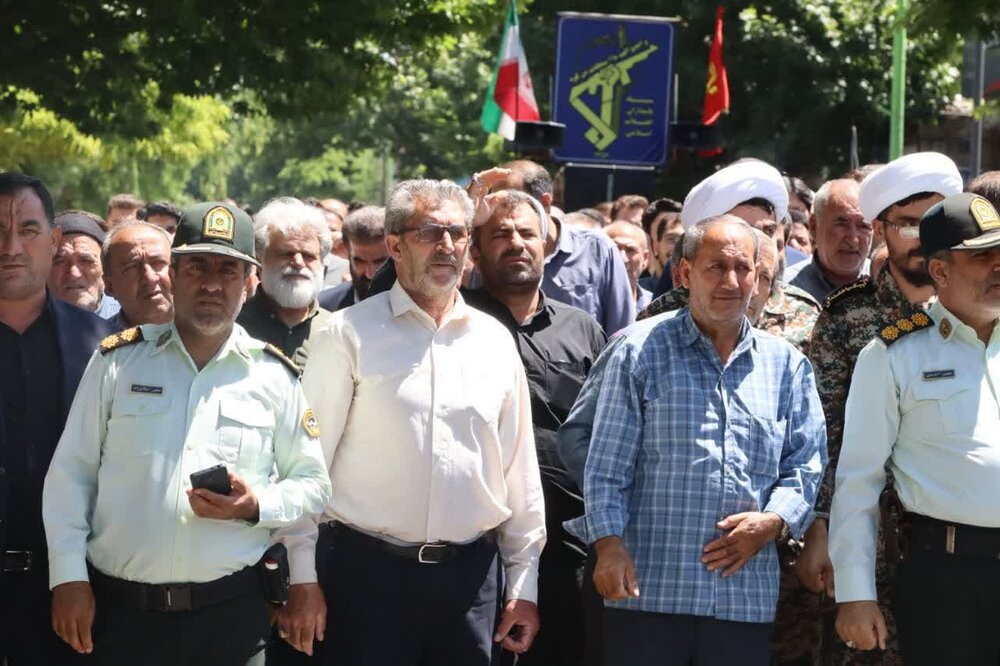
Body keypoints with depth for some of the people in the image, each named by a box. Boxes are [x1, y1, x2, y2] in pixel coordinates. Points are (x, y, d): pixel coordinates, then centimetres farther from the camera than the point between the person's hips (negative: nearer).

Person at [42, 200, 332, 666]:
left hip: (231, 611, 0)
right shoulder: (118, 360, 4)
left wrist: (256, 506, -10)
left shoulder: (274, 376, 5)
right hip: (119, 607, 0)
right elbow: (71, 473, 5)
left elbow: (311, 483, 10)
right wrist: (68, 575, -2)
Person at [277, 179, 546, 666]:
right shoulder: (350, 334, -2)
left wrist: (523, 584, 11)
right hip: (368, 569, -3)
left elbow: (519, 469, 12)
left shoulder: (495, 340, 10)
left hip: (470, 572, 4)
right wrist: (303, 578, -6)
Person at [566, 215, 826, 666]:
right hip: (648, 592, -3)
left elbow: (806, 463, 13)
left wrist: (772, 521, -5)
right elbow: (607, 465, 1)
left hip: (746, 597, 3)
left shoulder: (786, 364, 13)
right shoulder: (642, 353, 4)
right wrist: (609, 544, -12)